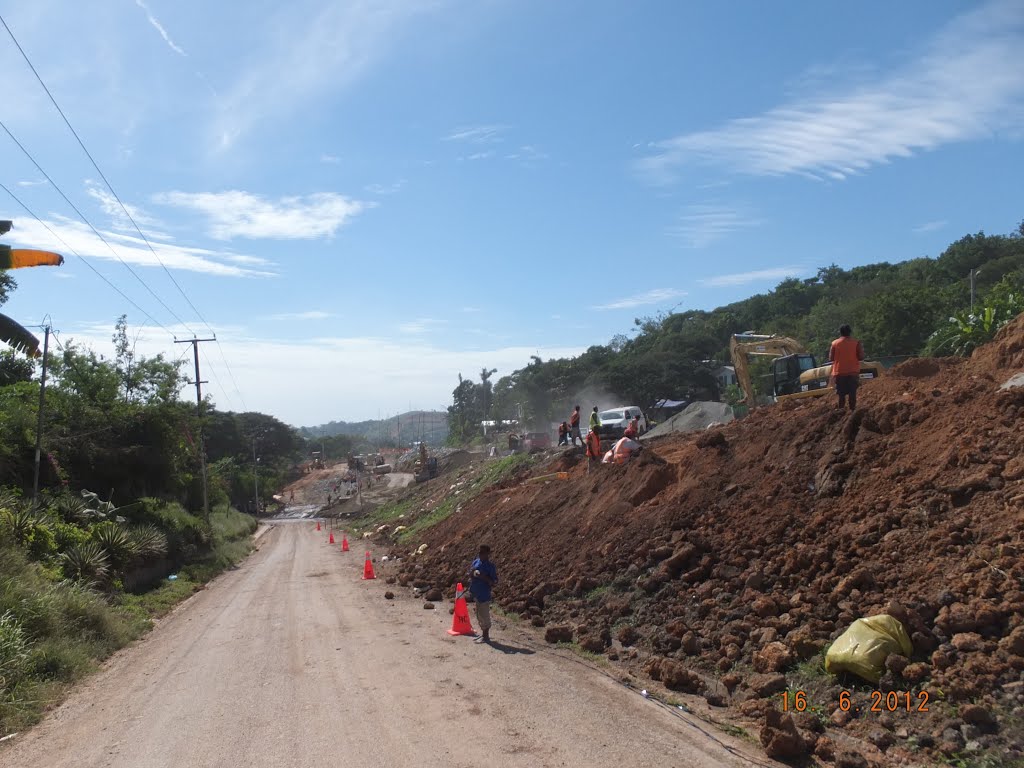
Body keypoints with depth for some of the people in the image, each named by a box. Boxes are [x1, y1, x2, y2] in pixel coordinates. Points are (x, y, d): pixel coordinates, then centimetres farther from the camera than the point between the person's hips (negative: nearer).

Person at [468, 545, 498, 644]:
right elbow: (470, 575, 14)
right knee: (479, 615, 17)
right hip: (476, 593, 8)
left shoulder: (490, 566, -13)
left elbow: (494, 581, -15)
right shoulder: (476, 562, 6)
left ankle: (486, 637, 9)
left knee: (484, 615, -1)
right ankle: (484, 634, 29)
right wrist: (472, 573, -9)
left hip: (484, 594, -8)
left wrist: (483, 577, -26)